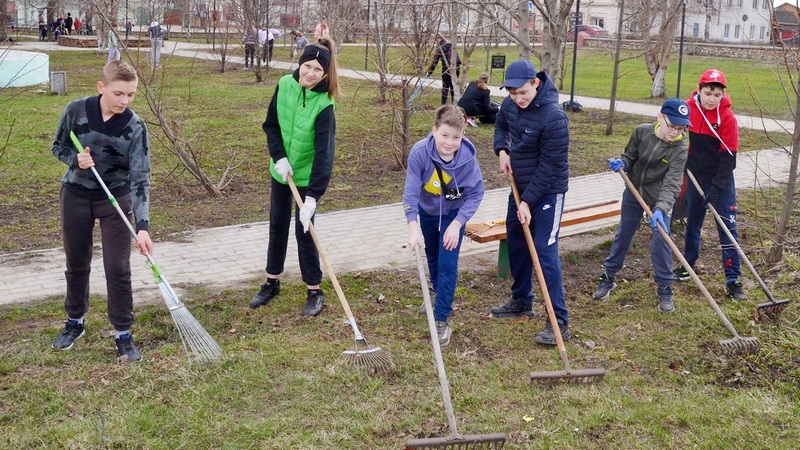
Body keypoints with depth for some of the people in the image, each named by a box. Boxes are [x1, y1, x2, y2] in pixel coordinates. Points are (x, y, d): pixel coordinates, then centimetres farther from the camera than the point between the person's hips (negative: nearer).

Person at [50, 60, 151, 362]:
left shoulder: (135, 127, -20)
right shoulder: (76, 110, -15)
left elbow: (140, 178, -23)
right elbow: (58, 147, 2)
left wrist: (142, 226, -31)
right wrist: (75, 159, -22)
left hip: (116, 199, -2)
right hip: (76, 195, 2)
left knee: (118, 268, -2)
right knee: (76, 264, 15)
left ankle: (123, 334, 11)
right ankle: (75, 322, 35)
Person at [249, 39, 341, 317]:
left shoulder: (324, 105, -25)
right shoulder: (285, 85, -11)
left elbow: (324, 154, -30)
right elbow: (271, 125, 0)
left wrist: (312, 197, -36)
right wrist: (279, 157, -14)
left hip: (307, 176, -5)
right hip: (281, 169, 5)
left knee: (304, 230, -3)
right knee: (277, 226, 15)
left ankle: (314, 292, 11)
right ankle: (272, 283, 31)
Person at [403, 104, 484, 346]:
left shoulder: (468, 157, -31)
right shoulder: (420, 152, -32)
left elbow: (475, 194, -21)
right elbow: (411, 191, -31)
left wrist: (457, 224, -28)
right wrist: (413, 227, -40)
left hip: (454, 213, -2)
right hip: (427, 210, 2)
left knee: (448, 264, -11)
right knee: (432, 254, 25)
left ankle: (441, 320, -1)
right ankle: (437, 291, 54)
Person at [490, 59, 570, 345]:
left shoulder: (553, 117, -27)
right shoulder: (511, 104, -4)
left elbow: (549, 167, -24)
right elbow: (501, 125, 20)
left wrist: (528, 201, -23)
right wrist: (502, 150, 0)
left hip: (547, 192, -8)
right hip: (520, 186, 8)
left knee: (545, 252, -12)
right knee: (516, 244, 17)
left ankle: (560, 322, -7)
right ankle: (521, 301, 36)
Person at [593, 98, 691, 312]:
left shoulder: (679, 148, -23)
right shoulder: (642, 132, -14)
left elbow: (672, 184, -30)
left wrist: (660, 209, -43)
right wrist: (621, 163, -22)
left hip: (660, 199, -3)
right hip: (633, 193, 3)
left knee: (660, 243, -3)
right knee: (622, 236, 15)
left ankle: (665, 289, 14)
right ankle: (608, 278, 30)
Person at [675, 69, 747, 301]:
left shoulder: (728, 118, -16)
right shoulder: (688, 108, -7)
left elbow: (728, 158, -16)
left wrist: (715, 191, -20)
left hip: (721, 180, -3)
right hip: (695, 177, 3)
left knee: (727, 228, -4)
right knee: (692, 223, 15)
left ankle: (733, 280, 0)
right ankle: (688, 264, 34)